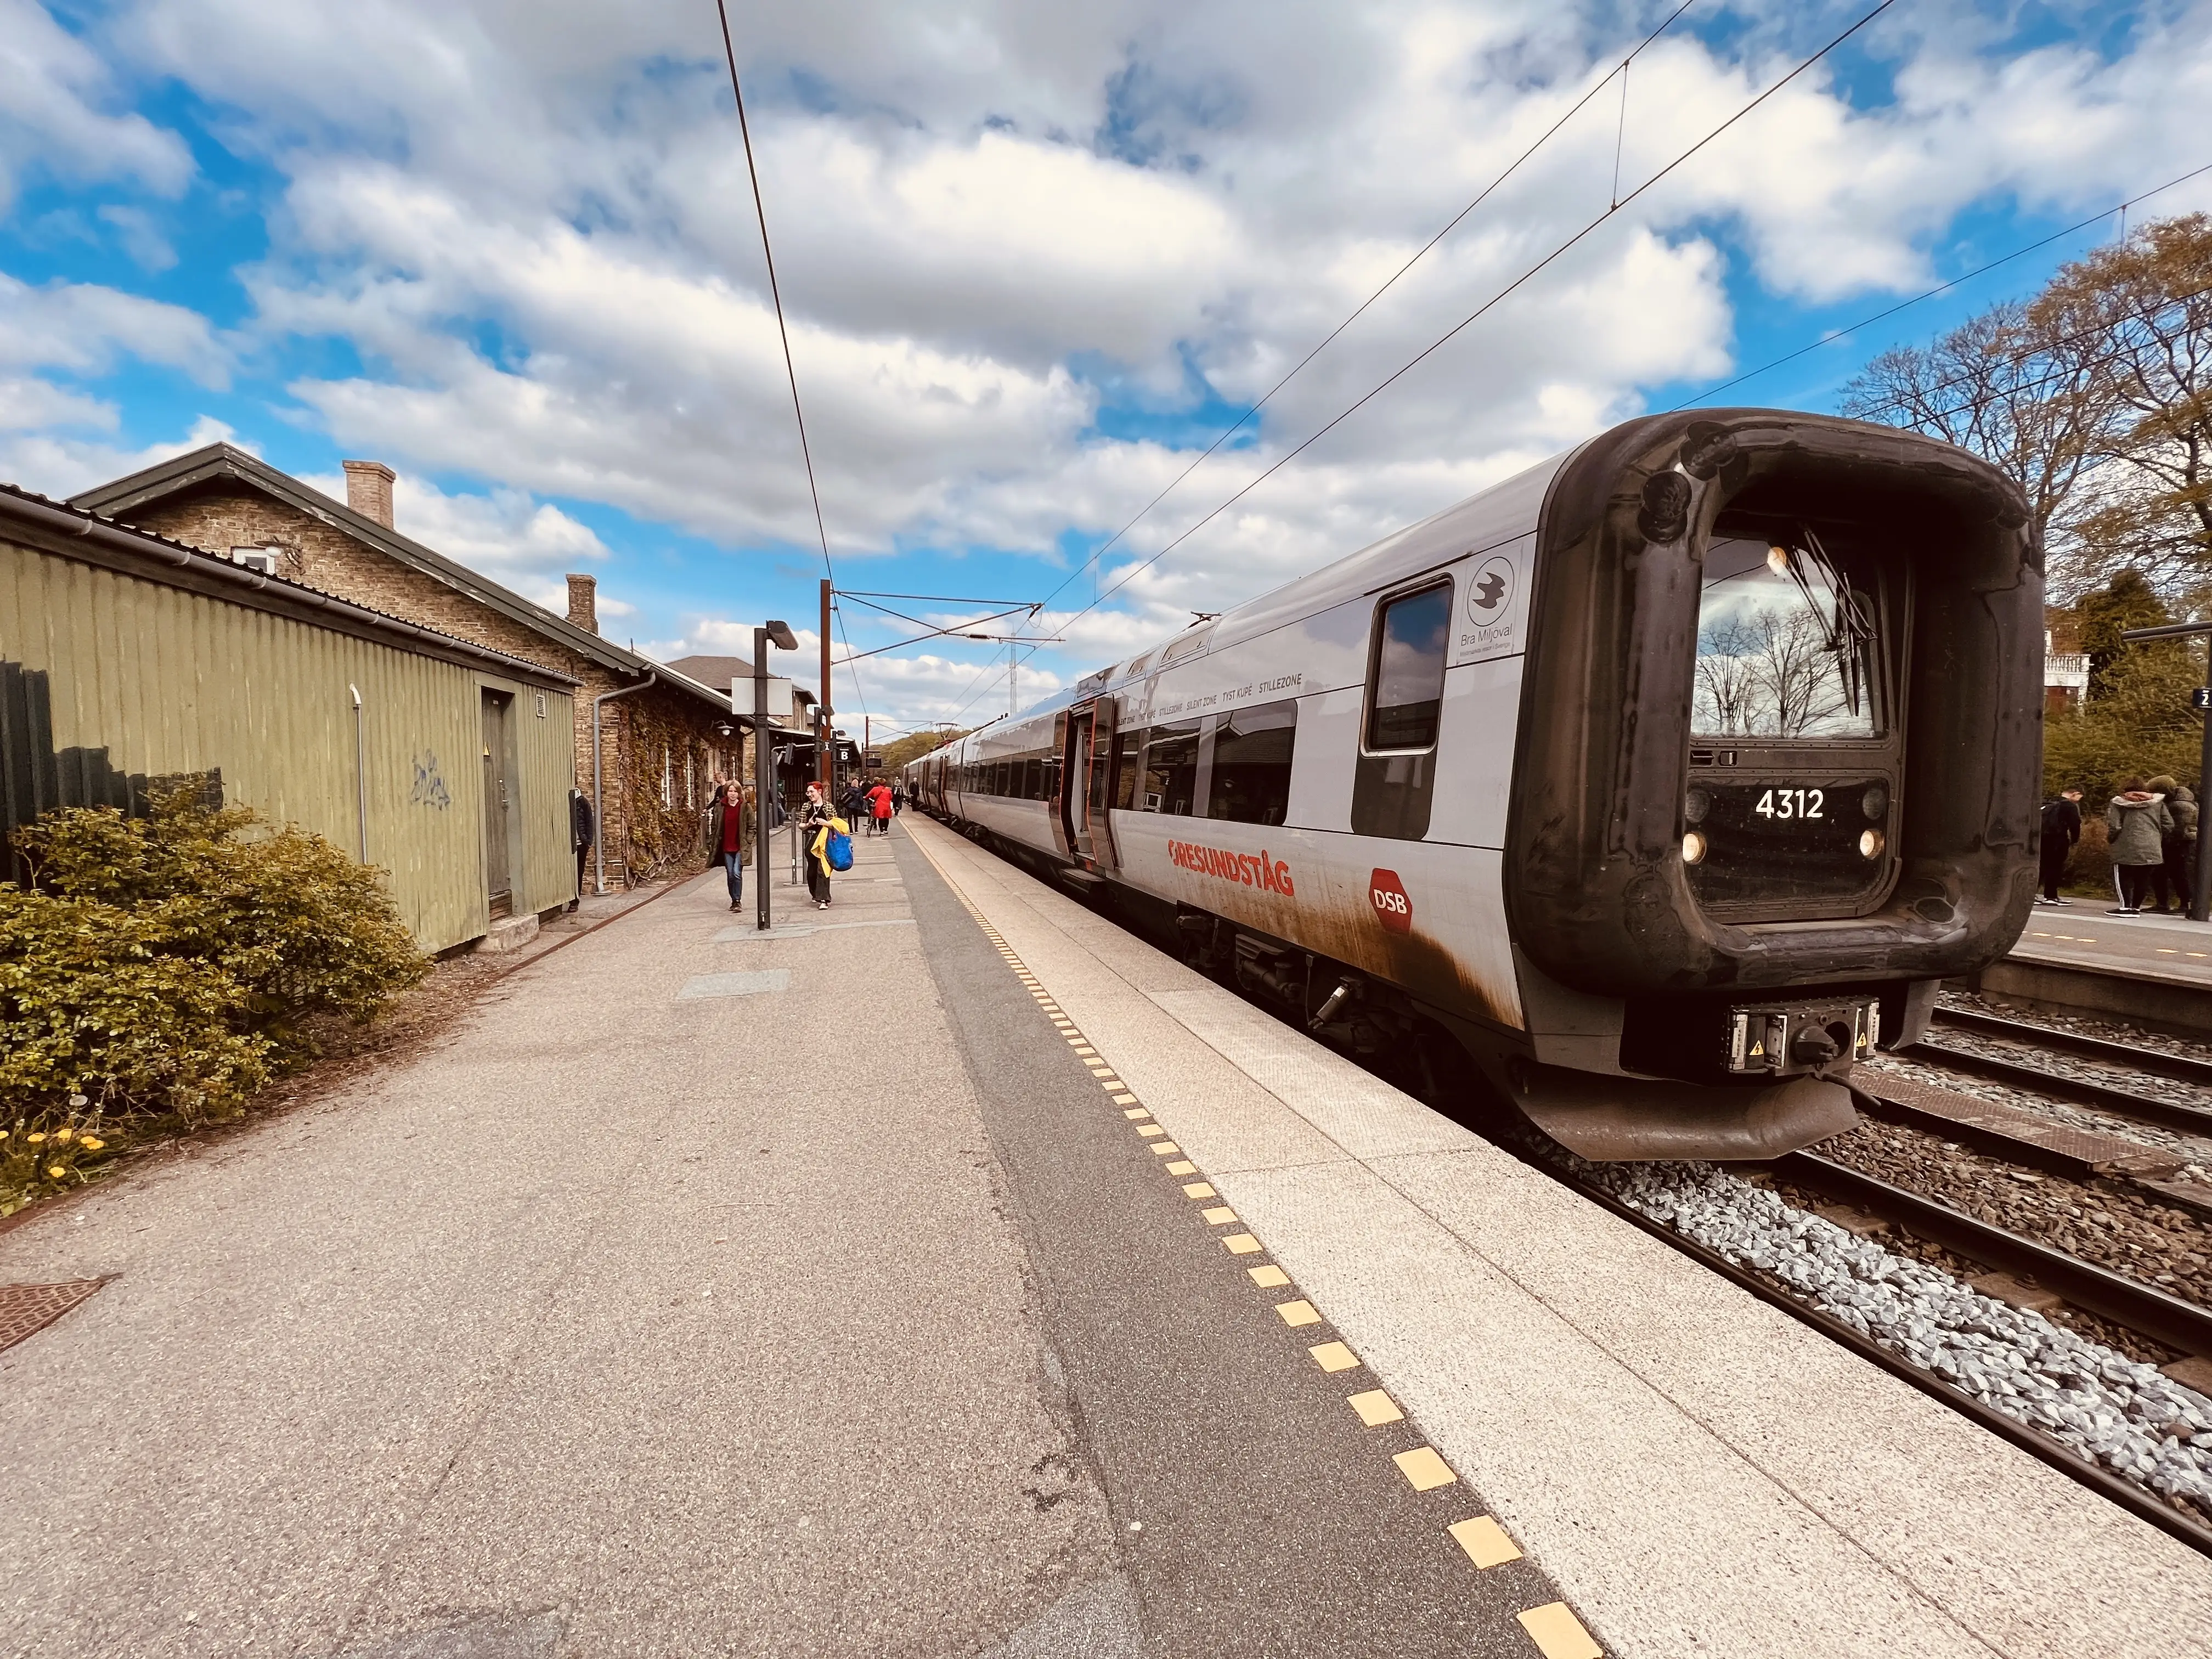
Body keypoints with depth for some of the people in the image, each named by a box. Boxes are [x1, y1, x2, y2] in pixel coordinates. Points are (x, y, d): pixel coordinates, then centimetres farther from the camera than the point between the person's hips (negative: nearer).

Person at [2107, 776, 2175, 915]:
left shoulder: (2119, 803, -2)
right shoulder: (2157, 802, 10)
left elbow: (2114, 827, -11)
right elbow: (2169, 825, 6)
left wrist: (2111, 838, 7)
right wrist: (2156, 836, 20)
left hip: (2128, 849, -4)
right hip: (2152, 849, 4)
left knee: (2123, 877, 5)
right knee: (2143, 879, 12)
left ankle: (2126, 907, 0)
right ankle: (2136, 908, 15)